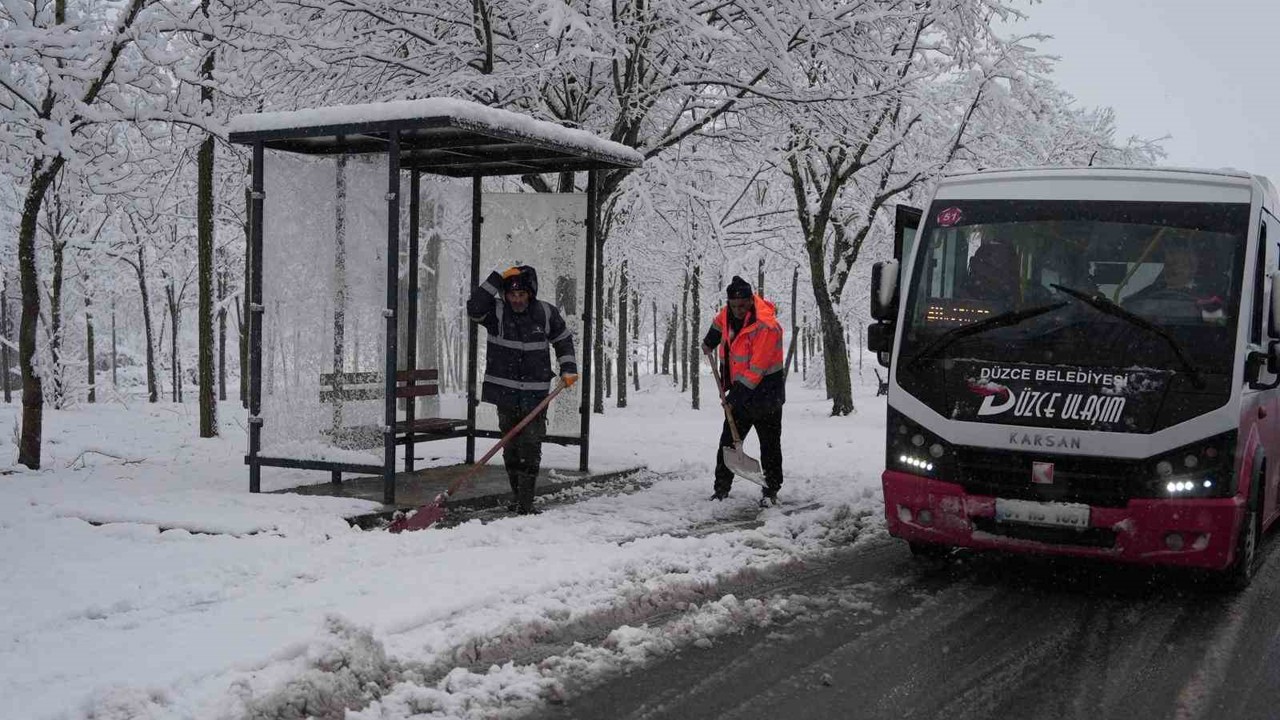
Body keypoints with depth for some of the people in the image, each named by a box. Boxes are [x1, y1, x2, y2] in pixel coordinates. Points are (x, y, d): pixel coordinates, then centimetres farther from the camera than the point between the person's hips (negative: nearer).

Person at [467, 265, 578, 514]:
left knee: (530, 447, -6)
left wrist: (568, 369, 1)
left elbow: (563, 340, 13)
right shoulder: (497, 311, -3)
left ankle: (526, 503, -3)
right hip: (505, 392, 1)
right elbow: (474, 308, -23)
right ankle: (517, 497, 22)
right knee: (511, 446, 9)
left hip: (535, 393, -1)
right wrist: (497, 278, -22)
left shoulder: (547, 313, 0)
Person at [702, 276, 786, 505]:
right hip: (740, 391, 7)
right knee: (728, 441, 8)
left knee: (769, 445, 2)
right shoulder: (728, 313, -3)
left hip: (765, 393, -7)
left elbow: (756, 369, -25)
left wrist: (737, 394, -24)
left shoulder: (766, 326, -25)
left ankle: (771, 491, 12)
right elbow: (719, 324, 26)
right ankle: (721, 488, 15)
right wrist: (709, 344, 35)